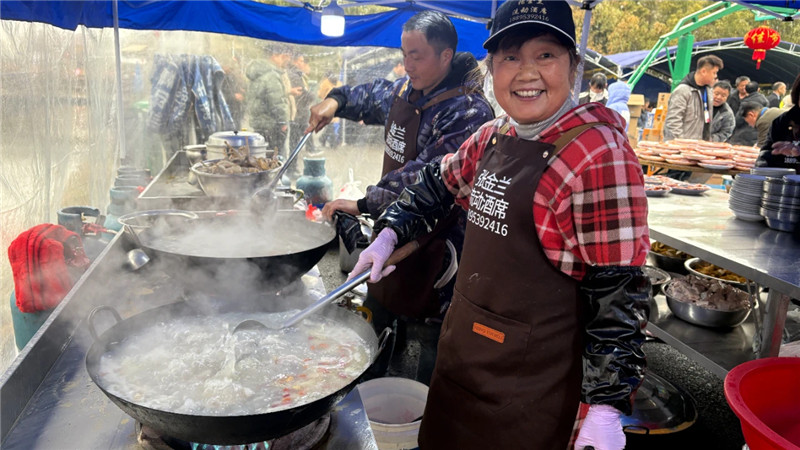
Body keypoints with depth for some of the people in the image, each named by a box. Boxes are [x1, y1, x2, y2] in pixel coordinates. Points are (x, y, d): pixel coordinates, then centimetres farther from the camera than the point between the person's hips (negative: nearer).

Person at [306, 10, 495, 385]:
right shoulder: (406, 89, 7)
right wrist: (336, 101, 10)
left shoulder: (466, 112, -20)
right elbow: (374, 97, 29)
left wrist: (365, 204, -31)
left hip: (436, 239, -9)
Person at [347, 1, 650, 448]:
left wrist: (607, 408, -19)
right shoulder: (493, 138, 3)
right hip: (462, 352, 8)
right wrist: (389, 235, 11)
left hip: (532, 381, -7)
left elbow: (619, 290, -20)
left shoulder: (599, 155, -21)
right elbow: (441, 183, 21)